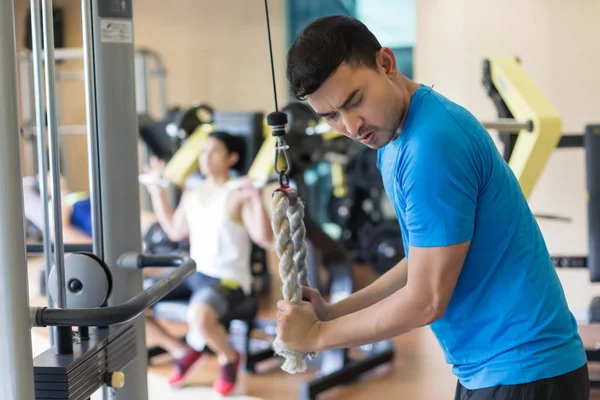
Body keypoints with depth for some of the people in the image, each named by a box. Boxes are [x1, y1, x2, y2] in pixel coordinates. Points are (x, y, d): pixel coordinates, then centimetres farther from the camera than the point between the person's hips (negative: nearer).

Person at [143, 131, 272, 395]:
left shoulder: (239, 194, -11)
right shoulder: (192, 193, 11)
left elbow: (264, 239, -20)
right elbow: (175, 231, 23)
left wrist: (256, 198, -31)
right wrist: (156, 190, 22)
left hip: (229, 279, -7)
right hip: (192, 273, 7)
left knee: (199, 317, -39)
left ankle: (229, 358, -3)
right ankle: (183, 351, 13)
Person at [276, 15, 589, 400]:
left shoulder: (433, 143, -23)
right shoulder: (392, 141, 6)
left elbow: (426, 301, -19)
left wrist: (319, 334, -7)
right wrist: (333, 311, 5)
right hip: (484, 367, 9)